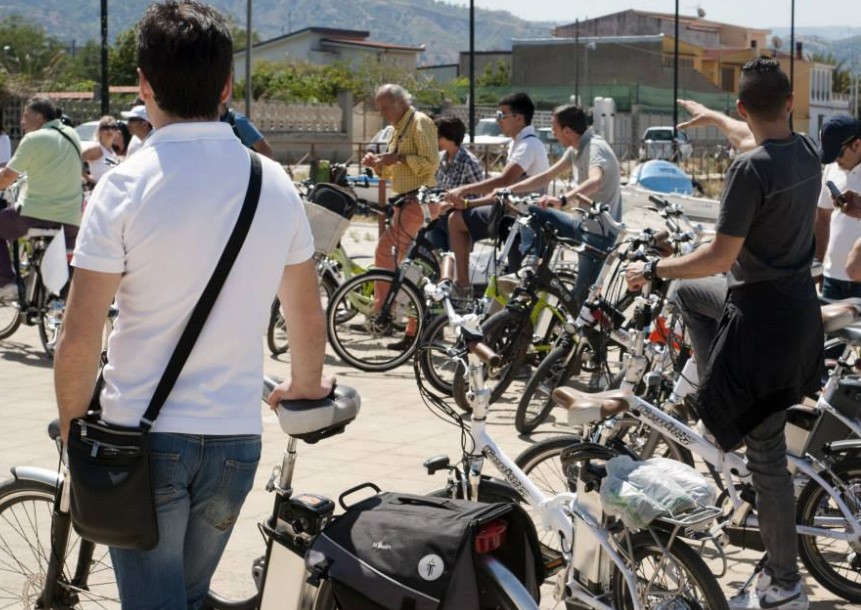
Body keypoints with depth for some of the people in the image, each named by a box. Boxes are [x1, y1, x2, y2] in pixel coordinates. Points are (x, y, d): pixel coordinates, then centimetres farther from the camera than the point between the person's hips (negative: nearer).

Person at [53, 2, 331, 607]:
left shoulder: (126, 184, -12)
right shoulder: (274, 183, 0)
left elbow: (78, 342, -13)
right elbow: (309, 317, 12)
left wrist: (73, 430, 4)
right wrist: (306, 384, 31)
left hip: (144, 439, -4)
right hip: (237, 438, 4)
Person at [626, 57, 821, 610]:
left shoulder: (751, 169, -22)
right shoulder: (808, 151, 2)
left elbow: (720, 258, -22)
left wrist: (652, 269, -10)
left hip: (762, 316, -9)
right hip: (802, 309, 9)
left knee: (766, 451, -3)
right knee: (770, 437, 25)